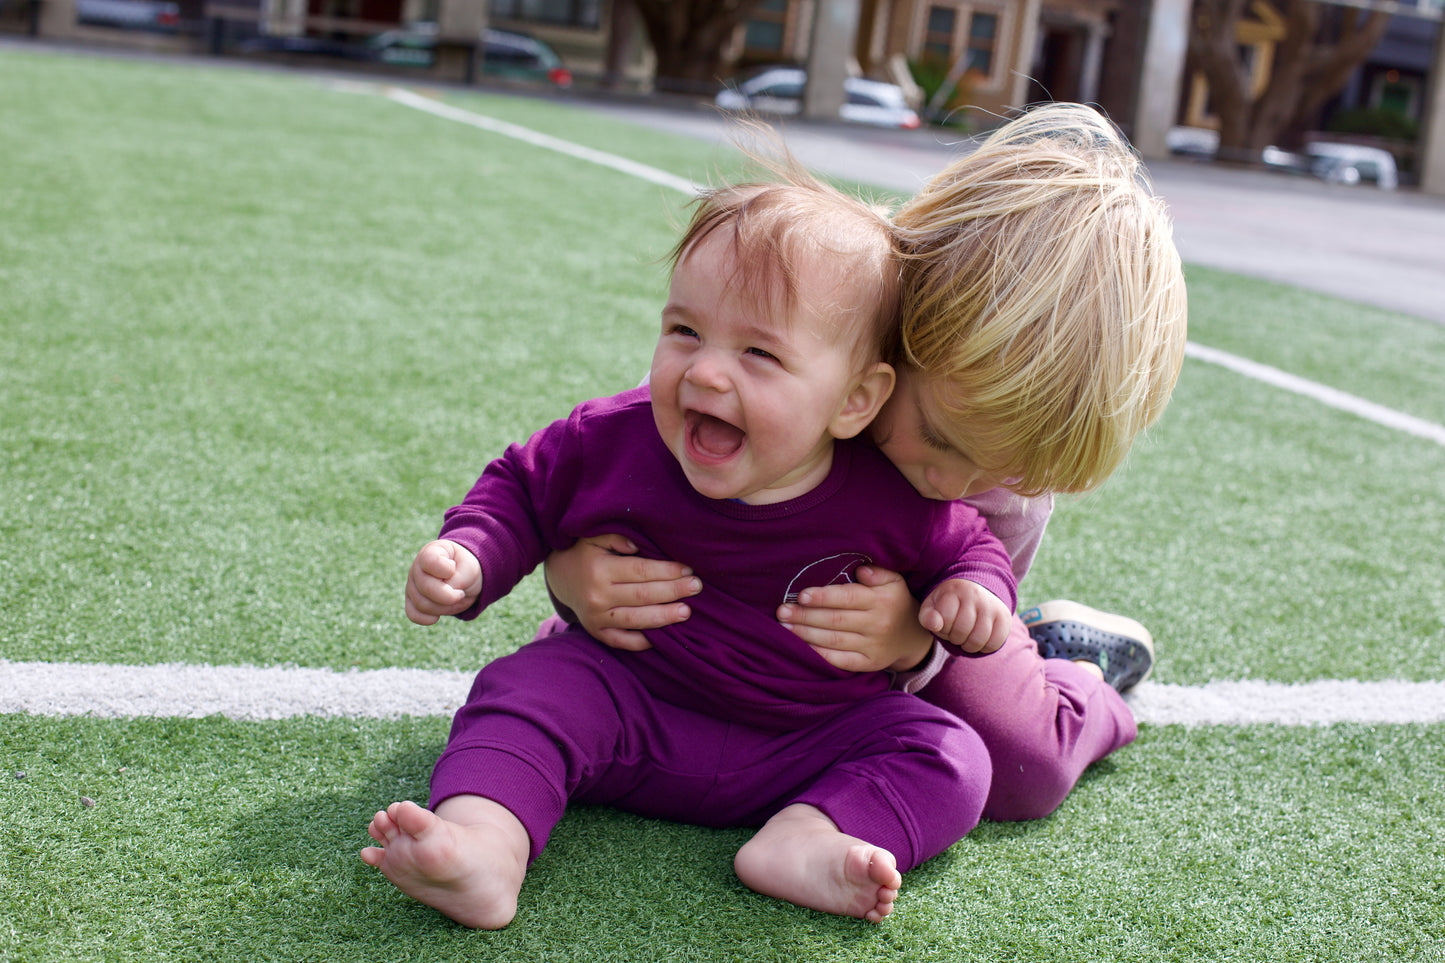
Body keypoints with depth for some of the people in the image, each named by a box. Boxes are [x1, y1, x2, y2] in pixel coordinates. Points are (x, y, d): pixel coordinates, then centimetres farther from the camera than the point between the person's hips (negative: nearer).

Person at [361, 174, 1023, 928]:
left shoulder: (892, 503, -16)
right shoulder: (616, 442, -13)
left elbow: (969, 545, 4)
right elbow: (520, 492, 3)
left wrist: (975, 592, -18)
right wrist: (467, 562, -14)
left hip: (806, 748, 0)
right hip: (628, 707, 1)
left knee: (951, 757, -19)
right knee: (527, 686, -22)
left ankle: (803, 841, -39)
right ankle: (485, 844, -43)